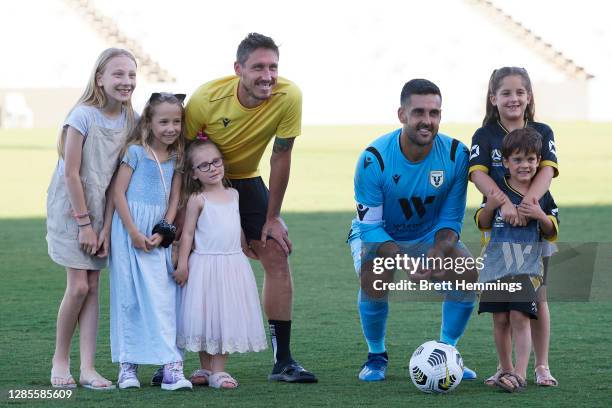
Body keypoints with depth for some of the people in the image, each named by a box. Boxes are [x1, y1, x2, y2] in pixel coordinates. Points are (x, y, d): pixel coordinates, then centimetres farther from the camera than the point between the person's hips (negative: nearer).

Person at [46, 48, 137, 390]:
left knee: (93, 287, 2)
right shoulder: (84, 115, -18)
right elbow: (71, 173, -16)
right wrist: (84, 223, -15)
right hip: (70, 208, -5)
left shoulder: (131, 120, -3)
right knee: (79, 286, -9)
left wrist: (106, 228, -5)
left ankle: (88, 368, 2)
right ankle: (60, 360, 8)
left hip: (101, 209, 5)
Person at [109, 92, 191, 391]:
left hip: (158, 233, 4)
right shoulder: (136, 151, -6)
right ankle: (127, 365, 4)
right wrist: (134, 233, -13)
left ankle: (171, 365, -7)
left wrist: (162, 232, -5)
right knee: (130, 296, -2)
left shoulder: (176, 157, 9)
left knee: (163, 296, -3)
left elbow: (174, 199, 9)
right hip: (129, 228, -4)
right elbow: (118, 192, -9)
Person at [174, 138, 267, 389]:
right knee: (206, 316, 1)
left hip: (233, 265, 4)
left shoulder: (233, 195, 9)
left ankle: (218, 370, 8)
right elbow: (187, 233, -5)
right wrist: (182, 265, -9)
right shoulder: (197, 200, -5)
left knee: (227, 317, 3)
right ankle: (205, 369, 12)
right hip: (205, 264, -4)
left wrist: (247, 249, 28)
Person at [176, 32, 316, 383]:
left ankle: (283, 360, -3)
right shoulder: (206, 99, -29)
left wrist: (272, 217, -9)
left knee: (277, 256, -9)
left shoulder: (288, 97, -26)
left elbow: (281, 157, -14)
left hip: (246, 180, 2)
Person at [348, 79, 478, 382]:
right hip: (377, 236, -3)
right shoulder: (374, 159, -27)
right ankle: (376, 356, -6)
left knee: (470, 271, -21)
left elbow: (451, 219, -11)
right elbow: (370, 225, -21)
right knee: (372, 277, -33)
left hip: (431, 235, 3)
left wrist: (437, 253, -32)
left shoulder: (456, 154, -19)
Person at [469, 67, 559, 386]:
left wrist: (528, 201, -30)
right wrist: (504, 204, -29)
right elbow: (478, 173, -13)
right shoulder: (485, 136, 1)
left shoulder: (542, 133, 3)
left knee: (537, 297, 4)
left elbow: (548, 169, -12)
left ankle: (541, 366, 12)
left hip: (535, 221, 0)